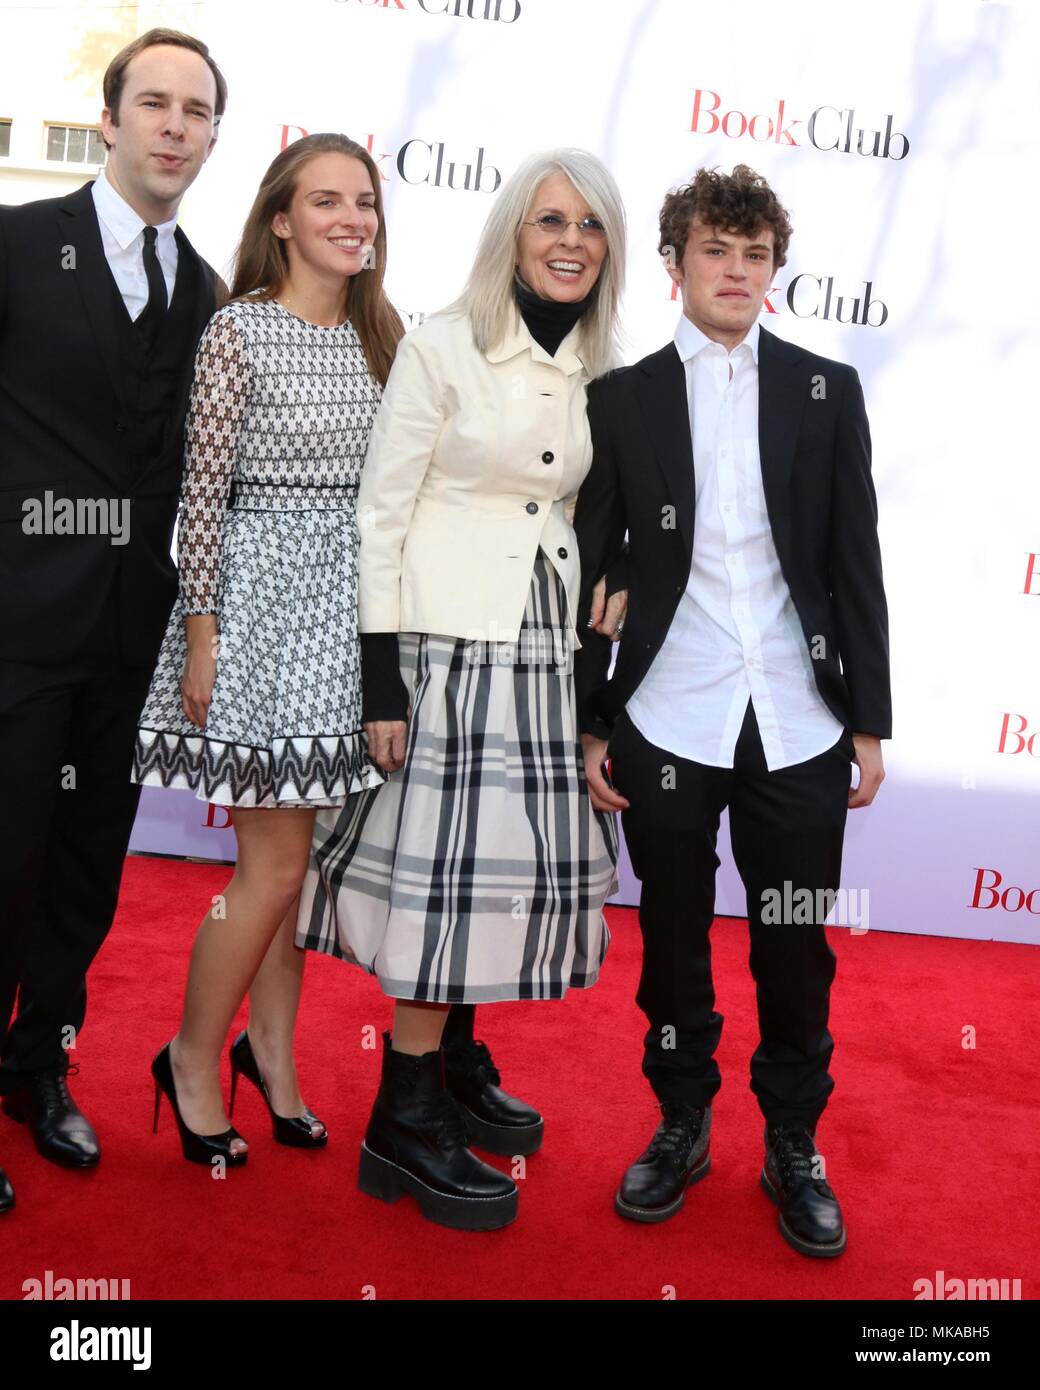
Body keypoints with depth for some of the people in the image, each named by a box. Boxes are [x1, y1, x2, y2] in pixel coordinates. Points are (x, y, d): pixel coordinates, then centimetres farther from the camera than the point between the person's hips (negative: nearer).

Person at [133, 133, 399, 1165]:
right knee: (274, 864, -2)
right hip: (263, 587, -5)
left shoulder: (379, 333, 11)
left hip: (350, 603, 6)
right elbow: (203, 489, -9)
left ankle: (272, 1049, 29)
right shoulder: (240, 331, -7)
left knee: (298, 849, 12)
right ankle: (193, 1061, 20)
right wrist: (200, 632, -12)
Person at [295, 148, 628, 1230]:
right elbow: (380, 511, -9)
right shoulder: (442, 347, -7)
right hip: (447, 645, -6)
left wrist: (609, 583, 4)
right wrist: (382, 677, -14)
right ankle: (404, 1123, 9)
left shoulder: (595, 372, 11)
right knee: (447, 864, -4)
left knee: (513, 856, 11)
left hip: (541, 647, 7)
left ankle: (456, 1064, 31)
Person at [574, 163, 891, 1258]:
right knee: (674, 941, 12)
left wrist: (870, 720, 3)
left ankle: (793, 1146, 28)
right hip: (667, 725, 0)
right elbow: (590, 572, 4)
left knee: (795, 949, 9)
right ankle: (682, 1127, 32)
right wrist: (587, 726, 2)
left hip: (799, 727, 1)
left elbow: (855, 565, 5)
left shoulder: (826, 392, 6)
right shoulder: (622, 398, 4)